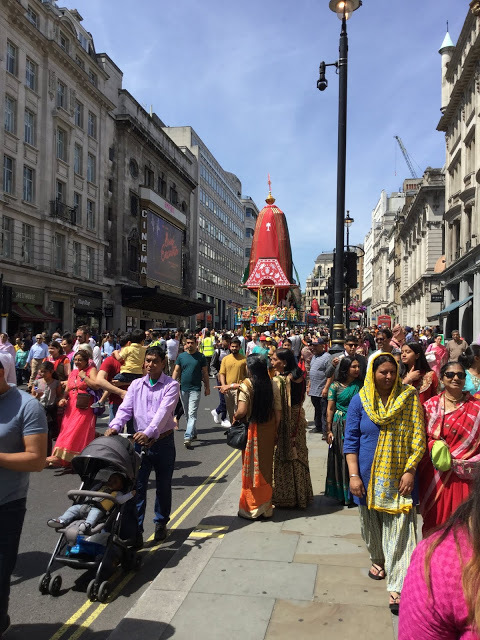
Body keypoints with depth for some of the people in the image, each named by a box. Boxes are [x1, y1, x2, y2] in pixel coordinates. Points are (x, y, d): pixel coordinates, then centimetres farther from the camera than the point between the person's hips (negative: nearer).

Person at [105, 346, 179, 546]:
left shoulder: (171, 385, -5)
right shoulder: (136, 385, 7)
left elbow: (164, 411, -19)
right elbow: (125, 408, -2)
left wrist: (149, 432, -33)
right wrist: (115, 426, -22)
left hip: (163, 441, -2)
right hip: (139, 441, 2)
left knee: (163, 485, 12)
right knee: (137, 486, -1)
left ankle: (161, 523, 31)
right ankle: (136, 529, 5)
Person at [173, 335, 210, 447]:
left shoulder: (201, 357, 1)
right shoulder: (181, 356, 6)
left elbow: (205, 373, 5)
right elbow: (176, 371, 7)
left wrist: (207, 387, 4)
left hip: (195, 389, -4)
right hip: (183, 388, 4)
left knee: (192, 414, -11)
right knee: (187, 414, 14)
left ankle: (187, 437, -18)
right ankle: (193, 434, 29)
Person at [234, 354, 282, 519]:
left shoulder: (246, 385, -14)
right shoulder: (273, 385, 0)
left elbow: (242, 411, -21)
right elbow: (278, 410, 0)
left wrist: (235, 416, 0)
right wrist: (275, 430, 9)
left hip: (251, 430, -4)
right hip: (268, 430, 4)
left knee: (251, 468, 7)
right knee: (266, 467, 15)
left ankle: (251, 509, 15)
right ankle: (266, 508, 25)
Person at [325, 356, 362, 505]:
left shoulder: (361, 385, 3)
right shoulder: (336, 386, -3)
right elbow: (330, 409, -2)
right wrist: (329, 430, -5)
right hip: (340, 426, -2)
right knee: (341, 460, 4)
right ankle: (342, 494, 16)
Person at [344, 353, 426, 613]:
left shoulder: (409, 398, -4)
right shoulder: (360, 400, -4)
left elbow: (418, 438, -3)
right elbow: (351, 440, -2)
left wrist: (410, 470, -11)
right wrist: (354, 475, -7)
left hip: (399, 476, -1)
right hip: (369, 475, 1)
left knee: (400, 529, -6)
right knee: (371, 521, 16)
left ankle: (397, 585, 1)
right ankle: (378, 560, 42)